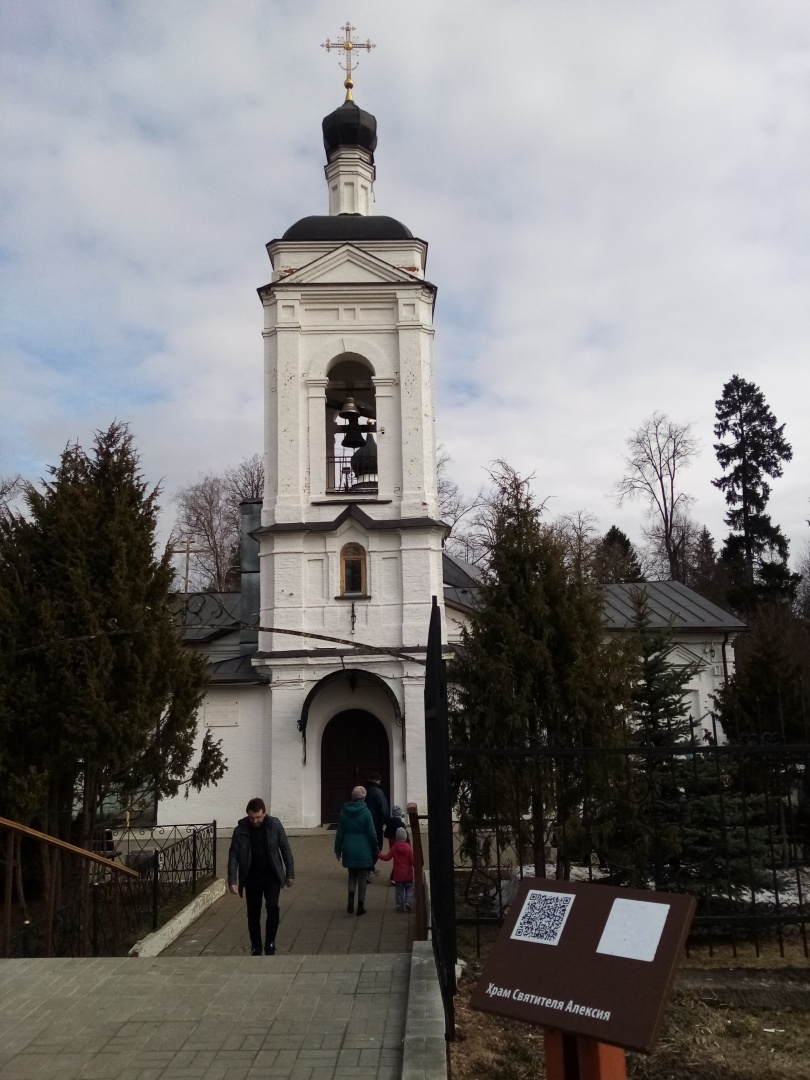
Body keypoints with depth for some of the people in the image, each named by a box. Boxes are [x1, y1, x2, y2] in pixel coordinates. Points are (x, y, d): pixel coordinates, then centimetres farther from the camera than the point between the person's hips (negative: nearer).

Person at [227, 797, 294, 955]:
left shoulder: (274, 825, -9)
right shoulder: (240, 830, -10)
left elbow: (285, 849, -1)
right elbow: (233, 856, -8)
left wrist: (290, 873, 0)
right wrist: (232, 880, -17)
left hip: (272, 875, -1)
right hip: (251, 878, 1)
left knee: (272, 907, -17)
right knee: (253, 914, 6)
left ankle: (270, 944, -1)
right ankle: (256, 949, 23)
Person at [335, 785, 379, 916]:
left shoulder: (343, 812, -3)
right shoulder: (366, 812, -12)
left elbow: (340, 833, 2)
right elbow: (372, 834, -8)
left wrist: (338, 849, 12)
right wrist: (376, 849, 5)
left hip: (349, 851, 3)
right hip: (363, 851, -3)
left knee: (352, 876, 17)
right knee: (362, 878, 9)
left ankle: (351, 899, -4)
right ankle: (361, 906, 12)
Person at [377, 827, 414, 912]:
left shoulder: (394, 847, -6)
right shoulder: (409, 847, -10)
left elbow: (387, 857, -2)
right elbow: (412, 860, -12)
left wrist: (379, 854, 12)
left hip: (397, 874, 2)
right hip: (407, 874, -2)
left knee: (399, 889, 10)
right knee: (409, 888, 10)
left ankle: (399, 905, 6)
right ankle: (408, 902, -7)